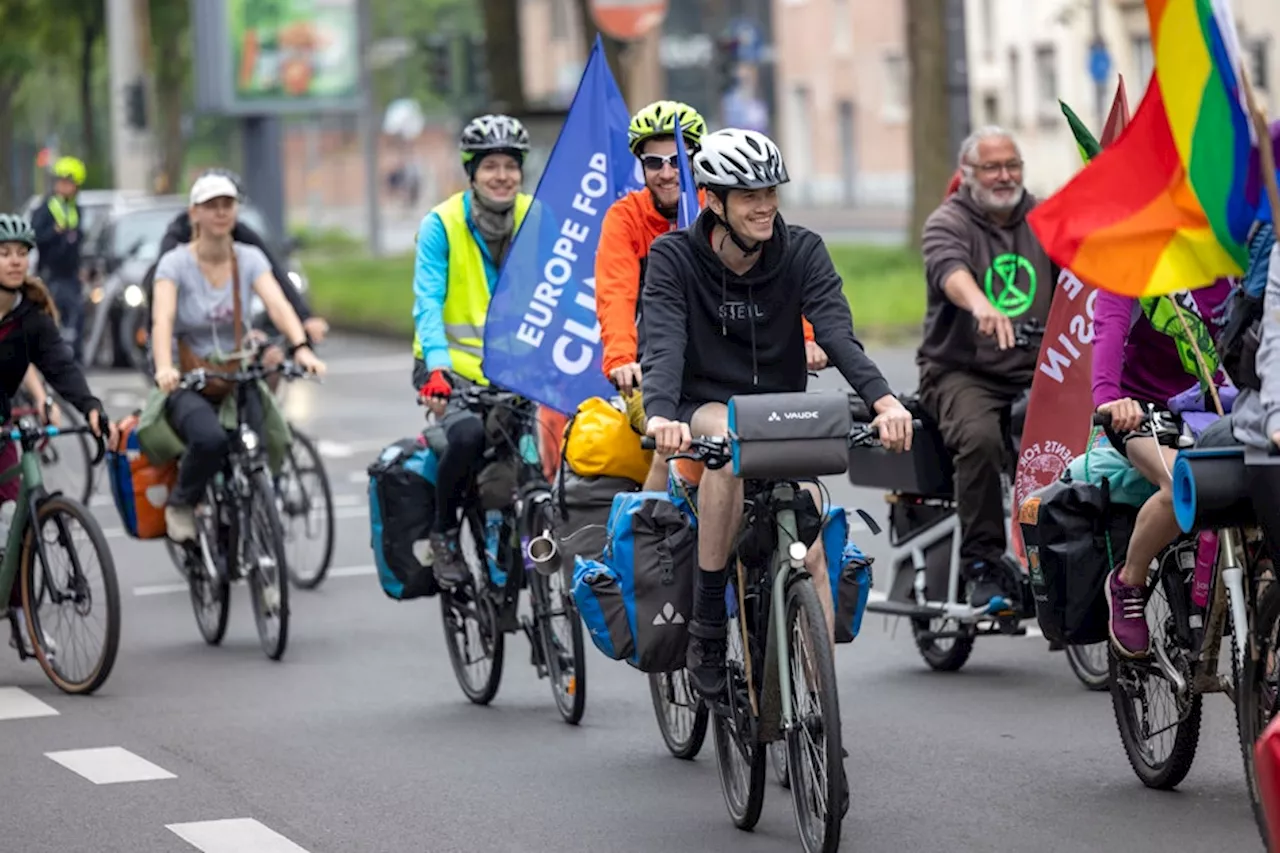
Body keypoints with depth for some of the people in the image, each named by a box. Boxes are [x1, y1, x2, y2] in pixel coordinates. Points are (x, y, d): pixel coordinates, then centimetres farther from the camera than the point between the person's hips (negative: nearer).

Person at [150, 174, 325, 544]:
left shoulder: (249, 258, 1)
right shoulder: (175, 263, -7)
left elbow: (277, 303, -15)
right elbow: (162, 318, -23)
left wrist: (301, 347, -35)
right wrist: (163, 368, -42)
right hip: (189, 385, -3)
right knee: (211, 439, -34)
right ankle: (180, 505, -5)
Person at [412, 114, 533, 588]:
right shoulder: (441, 225, -8)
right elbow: (429, 304, -14)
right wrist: (437, 368, -30)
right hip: (454, 364, -3)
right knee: (468, 435, -31)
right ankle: (443, 533, -5)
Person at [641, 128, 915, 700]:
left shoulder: (802, 252, -5)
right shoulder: (674, 257, -10)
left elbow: (836, 331, -19)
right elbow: (664, 342, -24)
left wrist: (883, 400, -38)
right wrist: (660, 414, -45)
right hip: (705, 408, -2)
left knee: (811, 551, -17)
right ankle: (705, 627, -27)